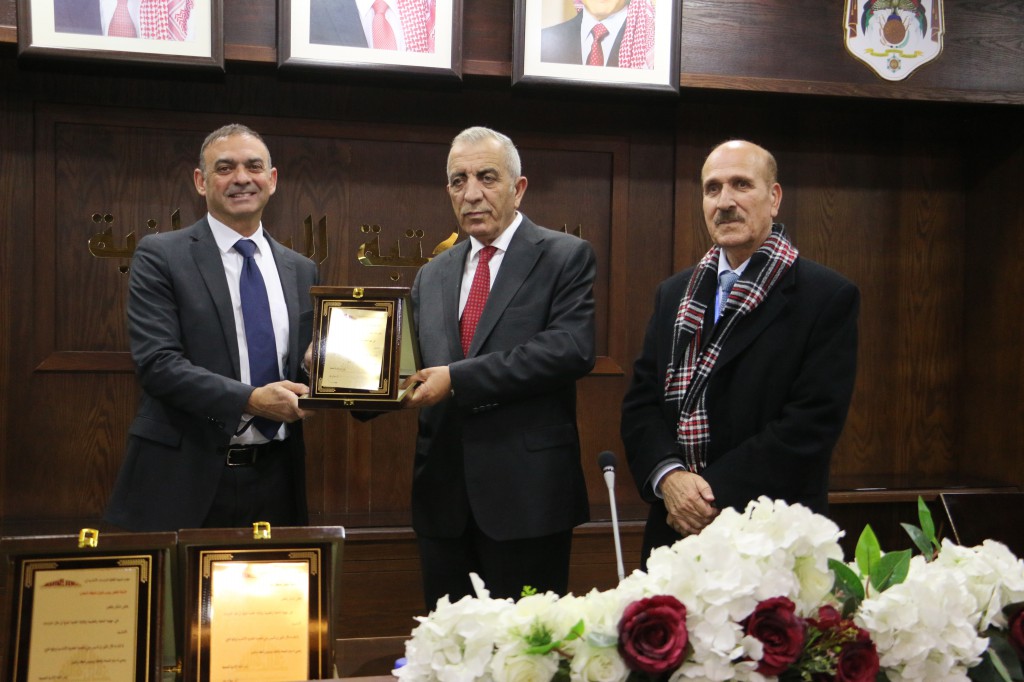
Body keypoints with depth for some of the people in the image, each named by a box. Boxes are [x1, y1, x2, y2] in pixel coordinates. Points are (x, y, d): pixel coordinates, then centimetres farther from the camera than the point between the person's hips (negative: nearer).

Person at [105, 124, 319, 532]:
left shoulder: (301, 270, 12)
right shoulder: (160, 256, -3)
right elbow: (156, 362, -13)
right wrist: (250, 399, -22)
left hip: (275, 481, 4)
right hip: (186, 479, -4)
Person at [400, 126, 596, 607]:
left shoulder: (565, 257, -2)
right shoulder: (431, 276, 16)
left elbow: (573, 349, -17)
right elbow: (420, 368, 15)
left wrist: (458, 379, -19)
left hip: (527, 494, -5)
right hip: (445, 498, 5)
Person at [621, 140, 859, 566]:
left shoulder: (828, 298, -6)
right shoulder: (674, 294, 11)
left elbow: (813, 421, -14)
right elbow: (641, 400, 7)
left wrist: (719, 493, -17)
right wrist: (667, 475, -12)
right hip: (675, 532, 4)